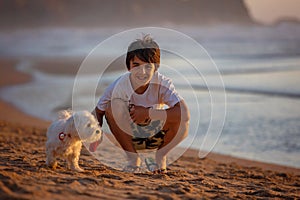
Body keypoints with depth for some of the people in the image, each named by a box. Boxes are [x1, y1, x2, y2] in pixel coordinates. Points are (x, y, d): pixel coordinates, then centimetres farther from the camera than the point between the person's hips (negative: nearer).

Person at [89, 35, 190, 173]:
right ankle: (132, 158, -9)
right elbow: (98, 111, -12)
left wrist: (148, 113, -38)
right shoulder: (120, 85, -23)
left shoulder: (162, 84, -26)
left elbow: (185, 113, -40)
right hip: (130, 137, 1)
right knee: (113, 107, -28)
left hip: (158, 137, 0)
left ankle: (160, 157, 0)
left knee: (182, 122, -31)